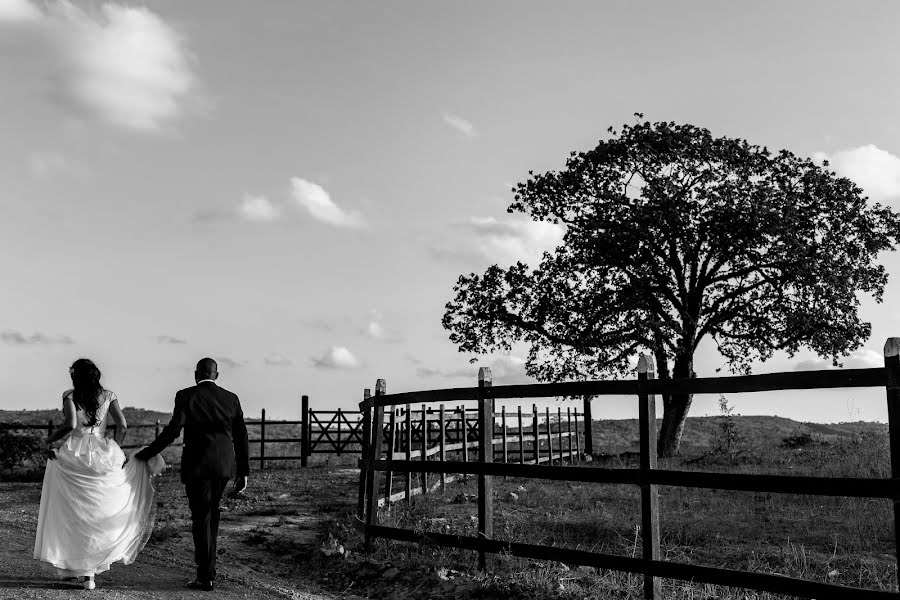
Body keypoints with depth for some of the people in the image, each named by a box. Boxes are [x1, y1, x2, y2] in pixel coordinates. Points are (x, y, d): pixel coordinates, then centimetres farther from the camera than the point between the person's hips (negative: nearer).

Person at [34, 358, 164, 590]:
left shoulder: (70, 396, -2)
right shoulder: (107, 396, 7)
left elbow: (70, 425, -16)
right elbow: (122, 425, 0)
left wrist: (49, 441, -2)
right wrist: (114, 451, 12)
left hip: (73, 456, -2)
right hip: (100, 456, 2)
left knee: (74, 512, 9)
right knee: (96, 512, 13)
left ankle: (84, 571, 11)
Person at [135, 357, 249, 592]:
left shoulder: (186, 396, -5)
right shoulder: (231, 398, 6)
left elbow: (172, 430, -14)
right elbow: (241, 437, 5)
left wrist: (147, 453, -2)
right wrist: (243, 473, 10)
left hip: (197, 466, -4)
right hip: (224, 466, 4)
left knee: (201, 518, 3)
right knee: (212, 514, 19)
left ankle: (206, 577, 5)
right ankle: (207, 567, 26)